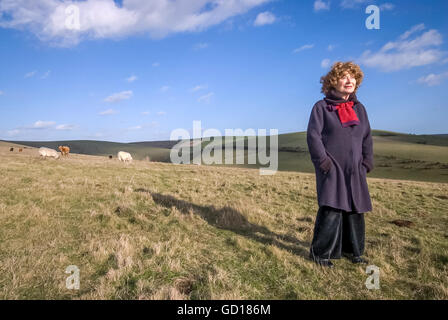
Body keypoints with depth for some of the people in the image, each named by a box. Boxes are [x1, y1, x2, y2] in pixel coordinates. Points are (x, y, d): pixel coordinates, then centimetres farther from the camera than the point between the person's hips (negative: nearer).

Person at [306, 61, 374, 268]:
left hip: (354, 171, 6)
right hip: (332, 169, -6)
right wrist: (323, 161, -15)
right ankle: (320, 253, 1)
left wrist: (367, 163, 8)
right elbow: (313, 135, -8)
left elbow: (367, 138, 17)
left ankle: (352, 250, 24)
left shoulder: (359, 108, 15)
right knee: (331, 210, -12)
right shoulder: (321, 107, -1)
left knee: (355, 211, 9)